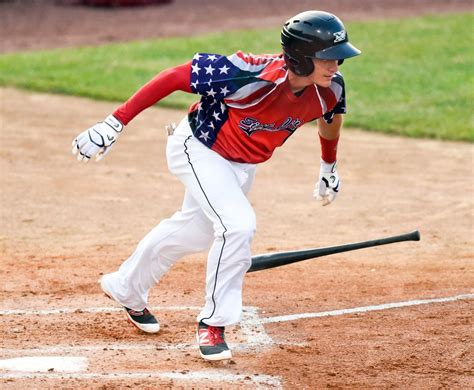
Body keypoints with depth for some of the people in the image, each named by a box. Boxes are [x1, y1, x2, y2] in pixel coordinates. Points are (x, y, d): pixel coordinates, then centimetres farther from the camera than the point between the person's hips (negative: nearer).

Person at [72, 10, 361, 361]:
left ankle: (125, 288, 47)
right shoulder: (250, 75, -39)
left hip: (244, 166, 7)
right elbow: (175, 77, -32)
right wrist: (115, 123, -33)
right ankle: (213, 324, -6)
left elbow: (331, 116, 5)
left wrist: (329, 166, 20)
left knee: (195, 232, 22)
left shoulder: (330, 89, -21)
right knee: (238, 224, -25)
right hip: (200, 148, -7)